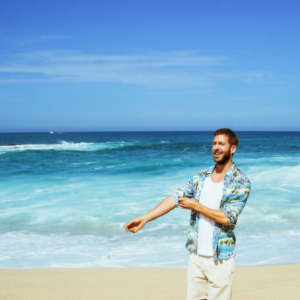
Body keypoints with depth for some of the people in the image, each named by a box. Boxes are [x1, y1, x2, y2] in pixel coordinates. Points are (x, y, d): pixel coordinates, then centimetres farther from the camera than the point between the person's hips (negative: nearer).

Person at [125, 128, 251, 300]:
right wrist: (144, 218, -6)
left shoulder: (241, 182, -9)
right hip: (196, 255, 5)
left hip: (220, 259, -5)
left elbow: (227, 218, -17)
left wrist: (195, 205, -12)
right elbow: (175, 198, 2)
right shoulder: (201, 176, 7)